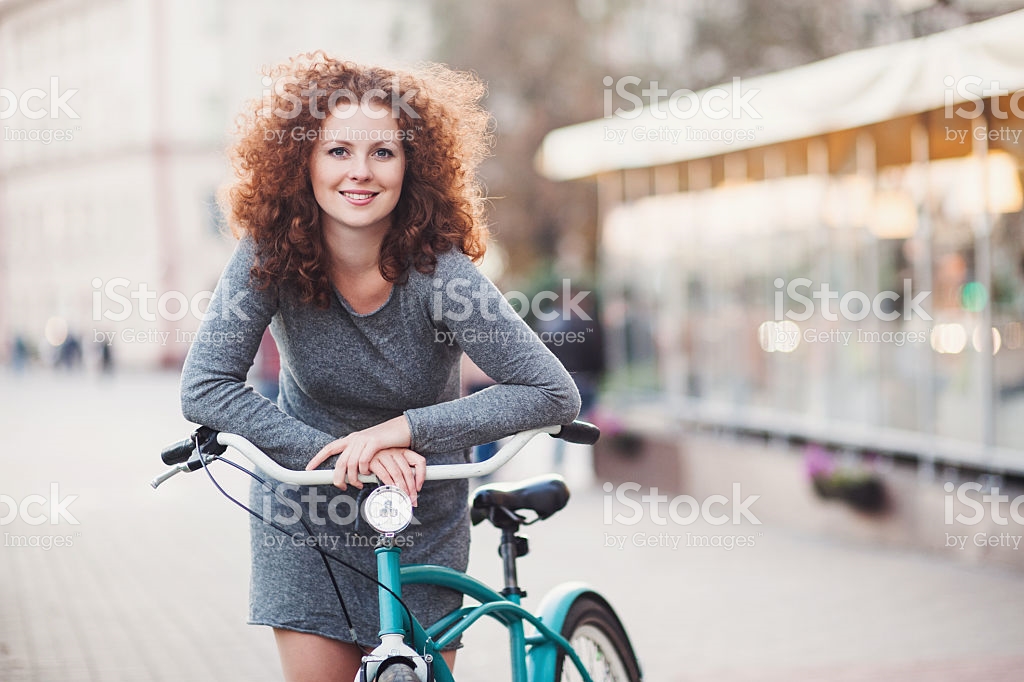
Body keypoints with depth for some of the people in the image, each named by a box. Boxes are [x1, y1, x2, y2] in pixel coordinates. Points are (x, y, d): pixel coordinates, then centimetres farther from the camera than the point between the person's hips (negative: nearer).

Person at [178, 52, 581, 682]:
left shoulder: (439, 271, -24)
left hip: (424, 523, -1)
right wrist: (344, 454, -30)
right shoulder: (271, 255, -19)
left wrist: (401, 428, -29)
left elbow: (556, 393, -25)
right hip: (306, 512, 1)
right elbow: (205, 389, -22)